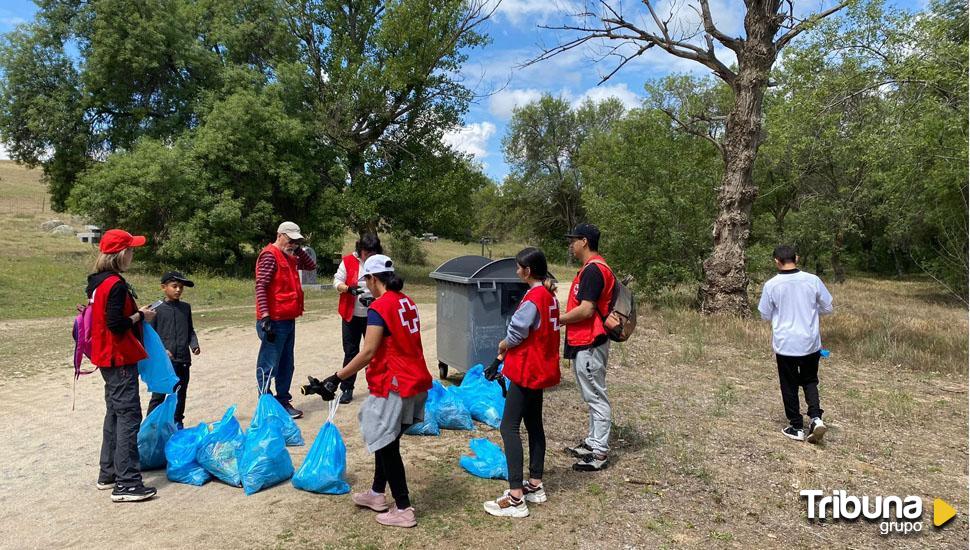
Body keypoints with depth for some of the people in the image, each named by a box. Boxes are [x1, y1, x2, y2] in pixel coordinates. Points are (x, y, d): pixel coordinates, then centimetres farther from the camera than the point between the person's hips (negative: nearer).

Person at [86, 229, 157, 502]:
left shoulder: (98, 282, 11)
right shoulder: (116, 285, -20)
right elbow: (116, 324, -24)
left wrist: (136, 311, 11)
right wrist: (141, 316, -10)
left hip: (109, 359, 10)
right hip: (120, 359, -10)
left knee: (115, 414, 18)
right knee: (129, 417, -7)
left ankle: (108, 474, 27)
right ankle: (126, 484, -5)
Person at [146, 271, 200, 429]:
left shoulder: (186, 308, 7)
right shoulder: (158, 309, -6)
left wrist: (194, 344, -2)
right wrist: (161, 350, -16)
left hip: (183, 359, 5)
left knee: (180, 393, 15)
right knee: (158, 395, 0)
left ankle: (177, 422, 28)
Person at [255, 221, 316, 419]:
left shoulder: (289, 258, 17)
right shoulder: (269, 255, -11)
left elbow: (311, 266, 24)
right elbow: (260, 287, -18)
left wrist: (300, 250, 9)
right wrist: (265, 317, -24)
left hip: (288, 320, 10)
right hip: (274, 321, -10)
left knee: (286, 365, 16)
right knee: (268, 366, -3)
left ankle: (283, 402, 25)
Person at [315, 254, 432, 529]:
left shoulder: (379, 307, -16)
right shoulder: (407, 302, 8)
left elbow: (367, 353, -21)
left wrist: (337, 378, -16)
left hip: (394, 386, -8)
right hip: (415, 380, 9)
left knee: (387, 446, 5)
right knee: (385, 440, 22)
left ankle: (403, 510, 13)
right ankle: (377, 493, 36)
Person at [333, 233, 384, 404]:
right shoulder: (348, 261, -4)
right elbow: (337, 282, -2)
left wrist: (374, 298, -22)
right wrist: (349, 289, -23)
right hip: (351, 315, 0)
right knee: (350, 352, 7)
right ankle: (347, 389, 16)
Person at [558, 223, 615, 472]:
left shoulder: (593, 269, -18)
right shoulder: (592, 268, 15)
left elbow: (586, 310, -24)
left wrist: (559, 319, -12)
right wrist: (564, 318, 12)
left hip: (589, 345, -11)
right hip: (585, 342, 11)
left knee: (596, 397, -3)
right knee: (592, 396, 18)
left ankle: (600, 453, 4)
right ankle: (593, 442, 30)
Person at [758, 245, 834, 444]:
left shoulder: (771, 285, -12)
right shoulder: (813, 280, -7)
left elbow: (765, 315, -1)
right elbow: (828, 308, 4)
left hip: (785, 344, -2)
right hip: (810, 343, 2)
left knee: (789, 386, 11)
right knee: (810, 381, 20)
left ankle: (796, 427, 18)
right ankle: (816, 418, 3)